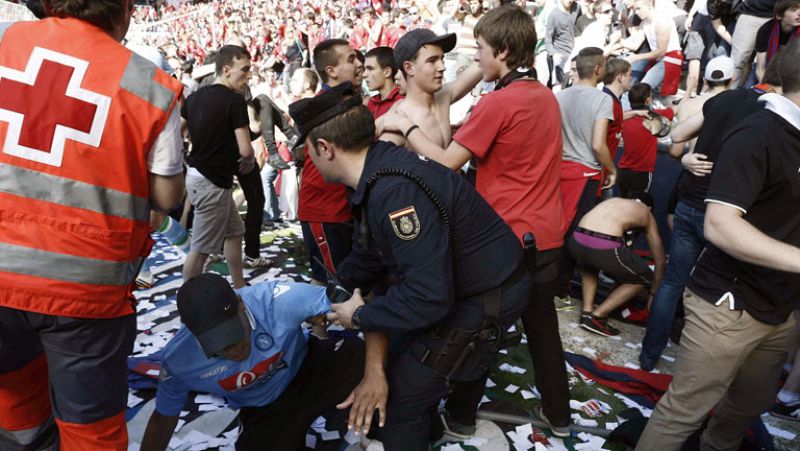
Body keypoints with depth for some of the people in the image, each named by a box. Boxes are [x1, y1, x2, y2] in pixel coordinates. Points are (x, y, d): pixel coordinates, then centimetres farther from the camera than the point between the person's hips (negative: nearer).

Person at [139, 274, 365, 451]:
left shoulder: (278, 299, -34)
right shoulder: (179, 360, -22)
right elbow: (164, 417, -1)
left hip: (308, 368, -3)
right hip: (263, 411, 3)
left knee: (358, 355, -33)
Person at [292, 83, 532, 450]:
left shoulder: (395, 190, -34)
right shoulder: (379, 173, -1)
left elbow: (428, 297, -34)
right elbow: (369, 255, 11)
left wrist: (360, 316, -19)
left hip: (485, 301, -9)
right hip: (465, 282, 10)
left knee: (403, 395, 2)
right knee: (411, 356, 27)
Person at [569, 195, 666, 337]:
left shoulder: (614, 200, 36)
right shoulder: (647, 214, 26)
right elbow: (660, 260, 30)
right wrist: (654, 293, 42)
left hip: (577, 241, 5)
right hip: (604, 247, -5)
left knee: (589, 266, 41)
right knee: (644, 279, 21)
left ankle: (587, 311, 24)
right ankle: (596, 316, 13)